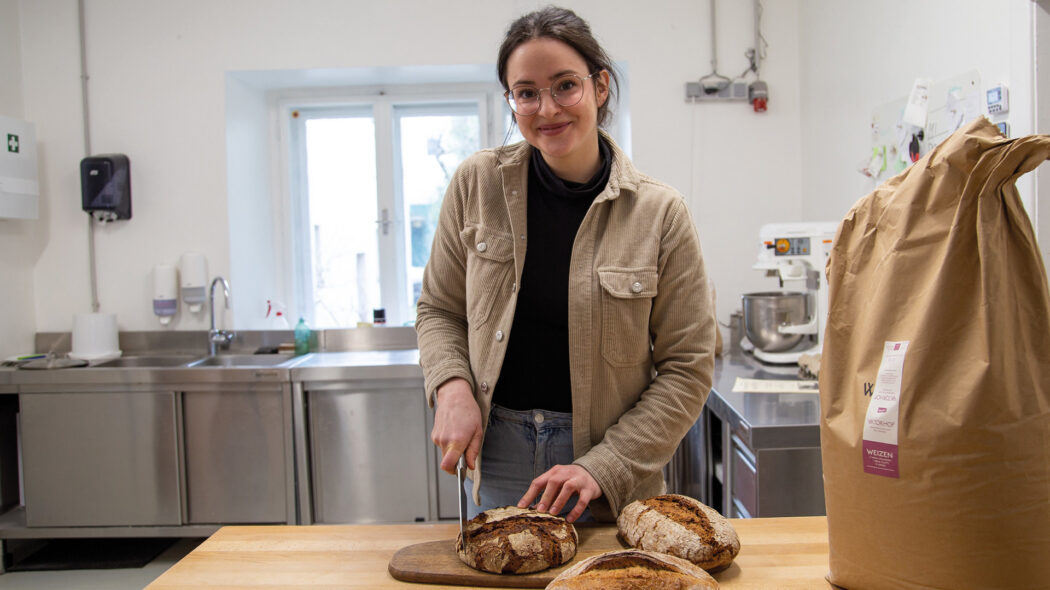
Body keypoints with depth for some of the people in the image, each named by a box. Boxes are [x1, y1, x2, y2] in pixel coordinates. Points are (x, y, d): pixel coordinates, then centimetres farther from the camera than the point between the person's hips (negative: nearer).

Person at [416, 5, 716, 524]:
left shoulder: (660, 213, -10)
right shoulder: (477, 184, -4)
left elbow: (688, 368, -7)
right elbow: (439, 310, 7)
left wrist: (602, 466, -15)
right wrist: (452, 388, -13)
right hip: (496, 453, 2)